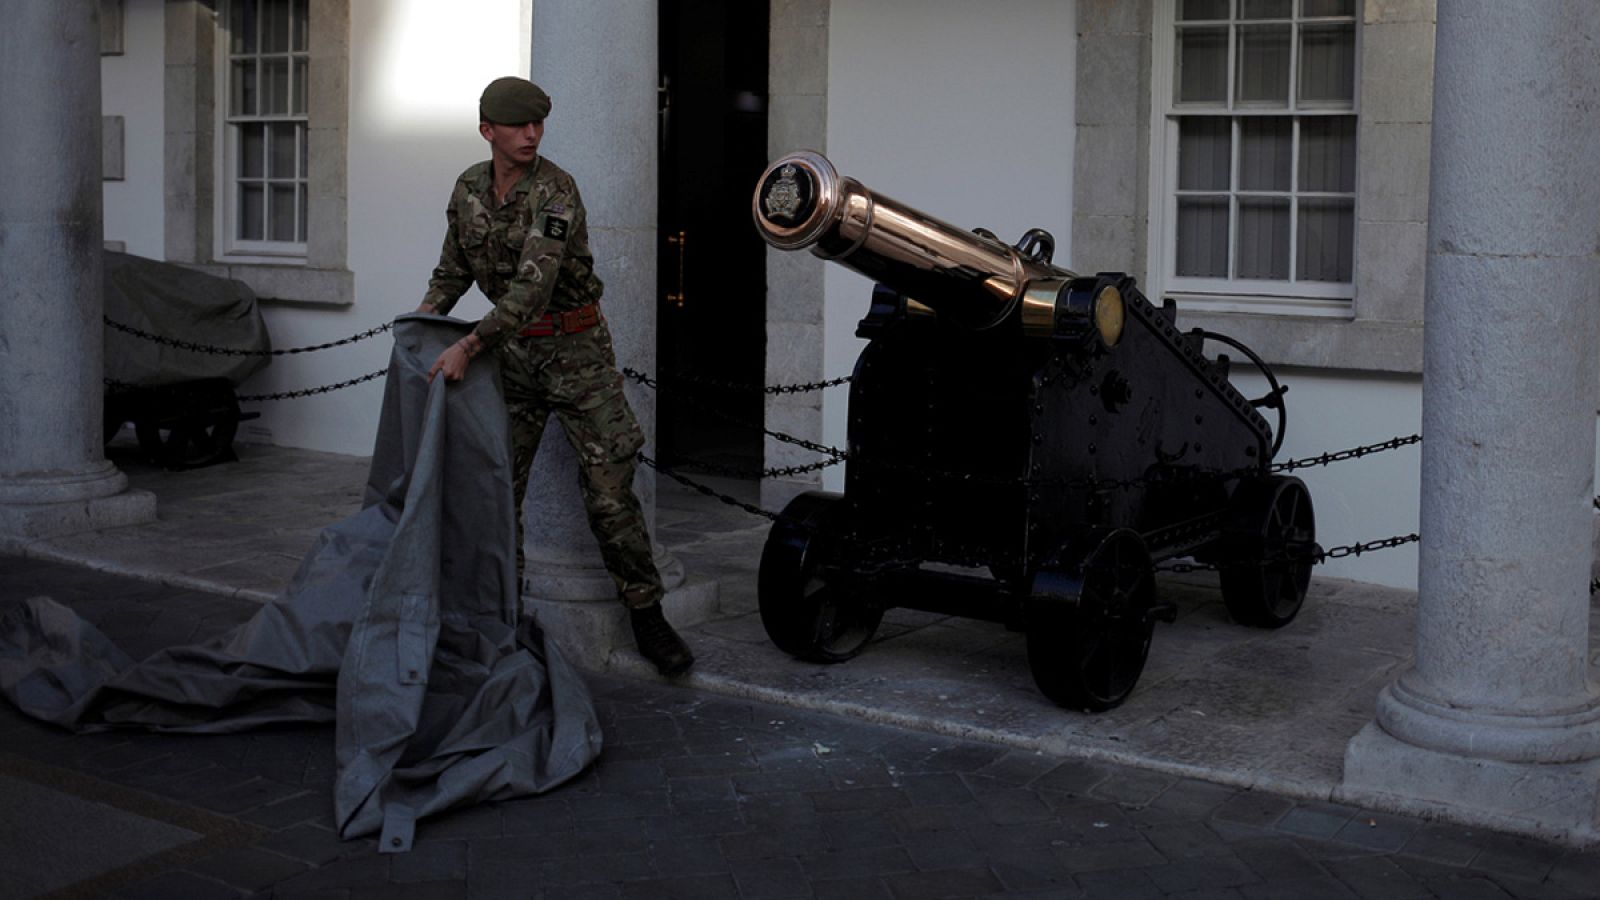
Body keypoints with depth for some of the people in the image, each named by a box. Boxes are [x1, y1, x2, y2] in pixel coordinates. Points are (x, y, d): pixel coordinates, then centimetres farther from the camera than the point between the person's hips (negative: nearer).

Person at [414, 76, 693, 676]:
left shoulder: (555, 192, -16)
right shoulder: (468, 190, 5)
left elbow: (533, 286, -27)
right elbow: (454, 270, 18)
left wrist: (470, 345, -32)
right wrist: (421, 322, 2)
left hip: (574, 350, -5)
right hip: (511, 351, 5)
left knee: (609, 488, -7)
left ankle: (646, 614, 3)